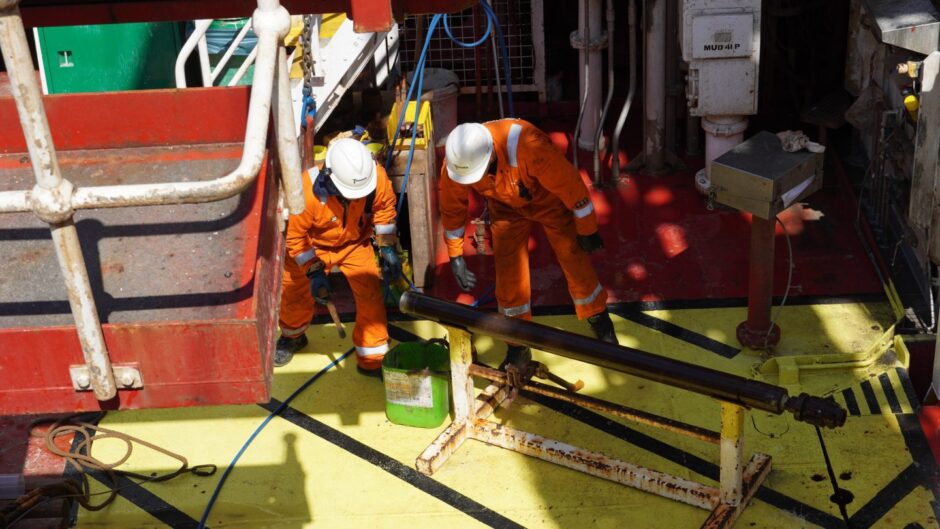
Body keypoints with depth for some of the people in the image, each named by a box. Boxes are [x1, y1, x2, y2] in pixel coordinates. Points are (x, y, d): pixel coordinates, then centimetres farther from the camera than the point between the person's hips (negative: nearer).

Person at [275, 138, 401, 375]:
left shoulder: (377, 178, -31)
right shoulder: (307, 190, -39)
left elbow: (384, 207, -7)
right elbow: (294, 235, -24)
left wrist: (388, 247, -8)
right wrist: (313, 272, -25)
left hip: (355, 243, 1)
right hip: (313, 246, -1)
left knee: (370, 296, -10)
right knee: (295, 295, 13)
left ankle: (373, 361, 7)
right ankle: (292, 337, 48)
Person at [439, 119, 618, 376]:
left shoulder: (528, 146, -44)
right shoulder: (455, 162, -29)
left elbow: (570, 184, -30)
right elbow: (451, 208, -8)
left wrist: (587, 229, -18)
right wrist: (455, 256, -4)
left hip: (549, 198, -3)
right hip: (507, 207, 3)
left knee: (576, 260, -1)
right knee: (508, 272, -3)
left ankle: (602, 328, 21)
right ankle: (518, 349, 12)